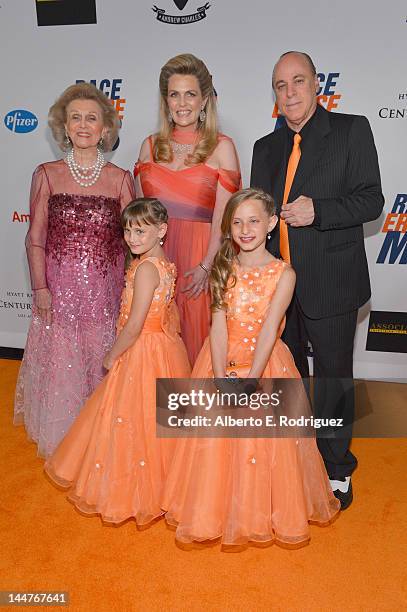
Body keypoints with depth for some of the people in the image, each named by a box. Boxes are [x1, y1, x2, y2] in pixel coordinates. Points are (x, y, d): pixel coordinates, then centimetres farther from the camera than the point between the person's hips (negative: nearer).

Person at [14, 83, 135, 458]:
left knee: (102, 368, 10)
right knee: (60, 367, 9)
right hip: (59, 290, 0)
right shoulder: (47, 175, 2)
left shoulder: (121, 179, 2)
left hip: (105, 291, 0)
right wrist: (40, 288, -6)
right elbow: (35, 238, 1)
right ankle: (61, 443, 32)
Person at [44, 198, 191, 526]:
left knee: (134, 420, 5)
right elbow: (172, 314, 13)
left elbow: (134, 325, -23)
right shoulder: (165, 264, 7)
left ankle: (135, 489, 24)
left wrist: (112, 355, -10)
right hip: (166, 347, 10)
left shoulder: (145, 268, -22)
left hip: (143, 352, -10)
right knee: (157, 418, 20)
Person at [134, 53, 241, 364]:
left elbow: (223, 216, -7)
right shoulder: (151, 145, 10)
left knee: (198, 337, 4)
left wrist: (206, 266, -14)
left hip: (201, 259, -3)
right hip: (155, 257, 3)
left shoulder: (221, 146, -1)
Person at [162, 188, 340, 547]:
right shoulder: (224, 269, 0)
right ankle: (216, 512, 33)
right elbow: (219, 326, -8)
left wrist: (248, 384, -22)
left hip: (265, 366, -2)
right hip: (223, 363, 3)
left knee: (263, 445, 6)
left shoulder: (283, 273, -8)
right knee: (216, 446, 9)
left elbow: (268, 332, -16)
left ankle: (264, 515, 32)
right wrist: (221, 381, -18)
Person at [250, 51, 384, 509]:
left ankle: (336, 470, 27)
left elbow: (371, 200, -8)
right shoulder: (266, 147, 12)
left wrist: (318, 211, -23)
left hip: (331, 283, -5)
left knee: (334, 377, 7)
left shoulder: (352, 130, -2)